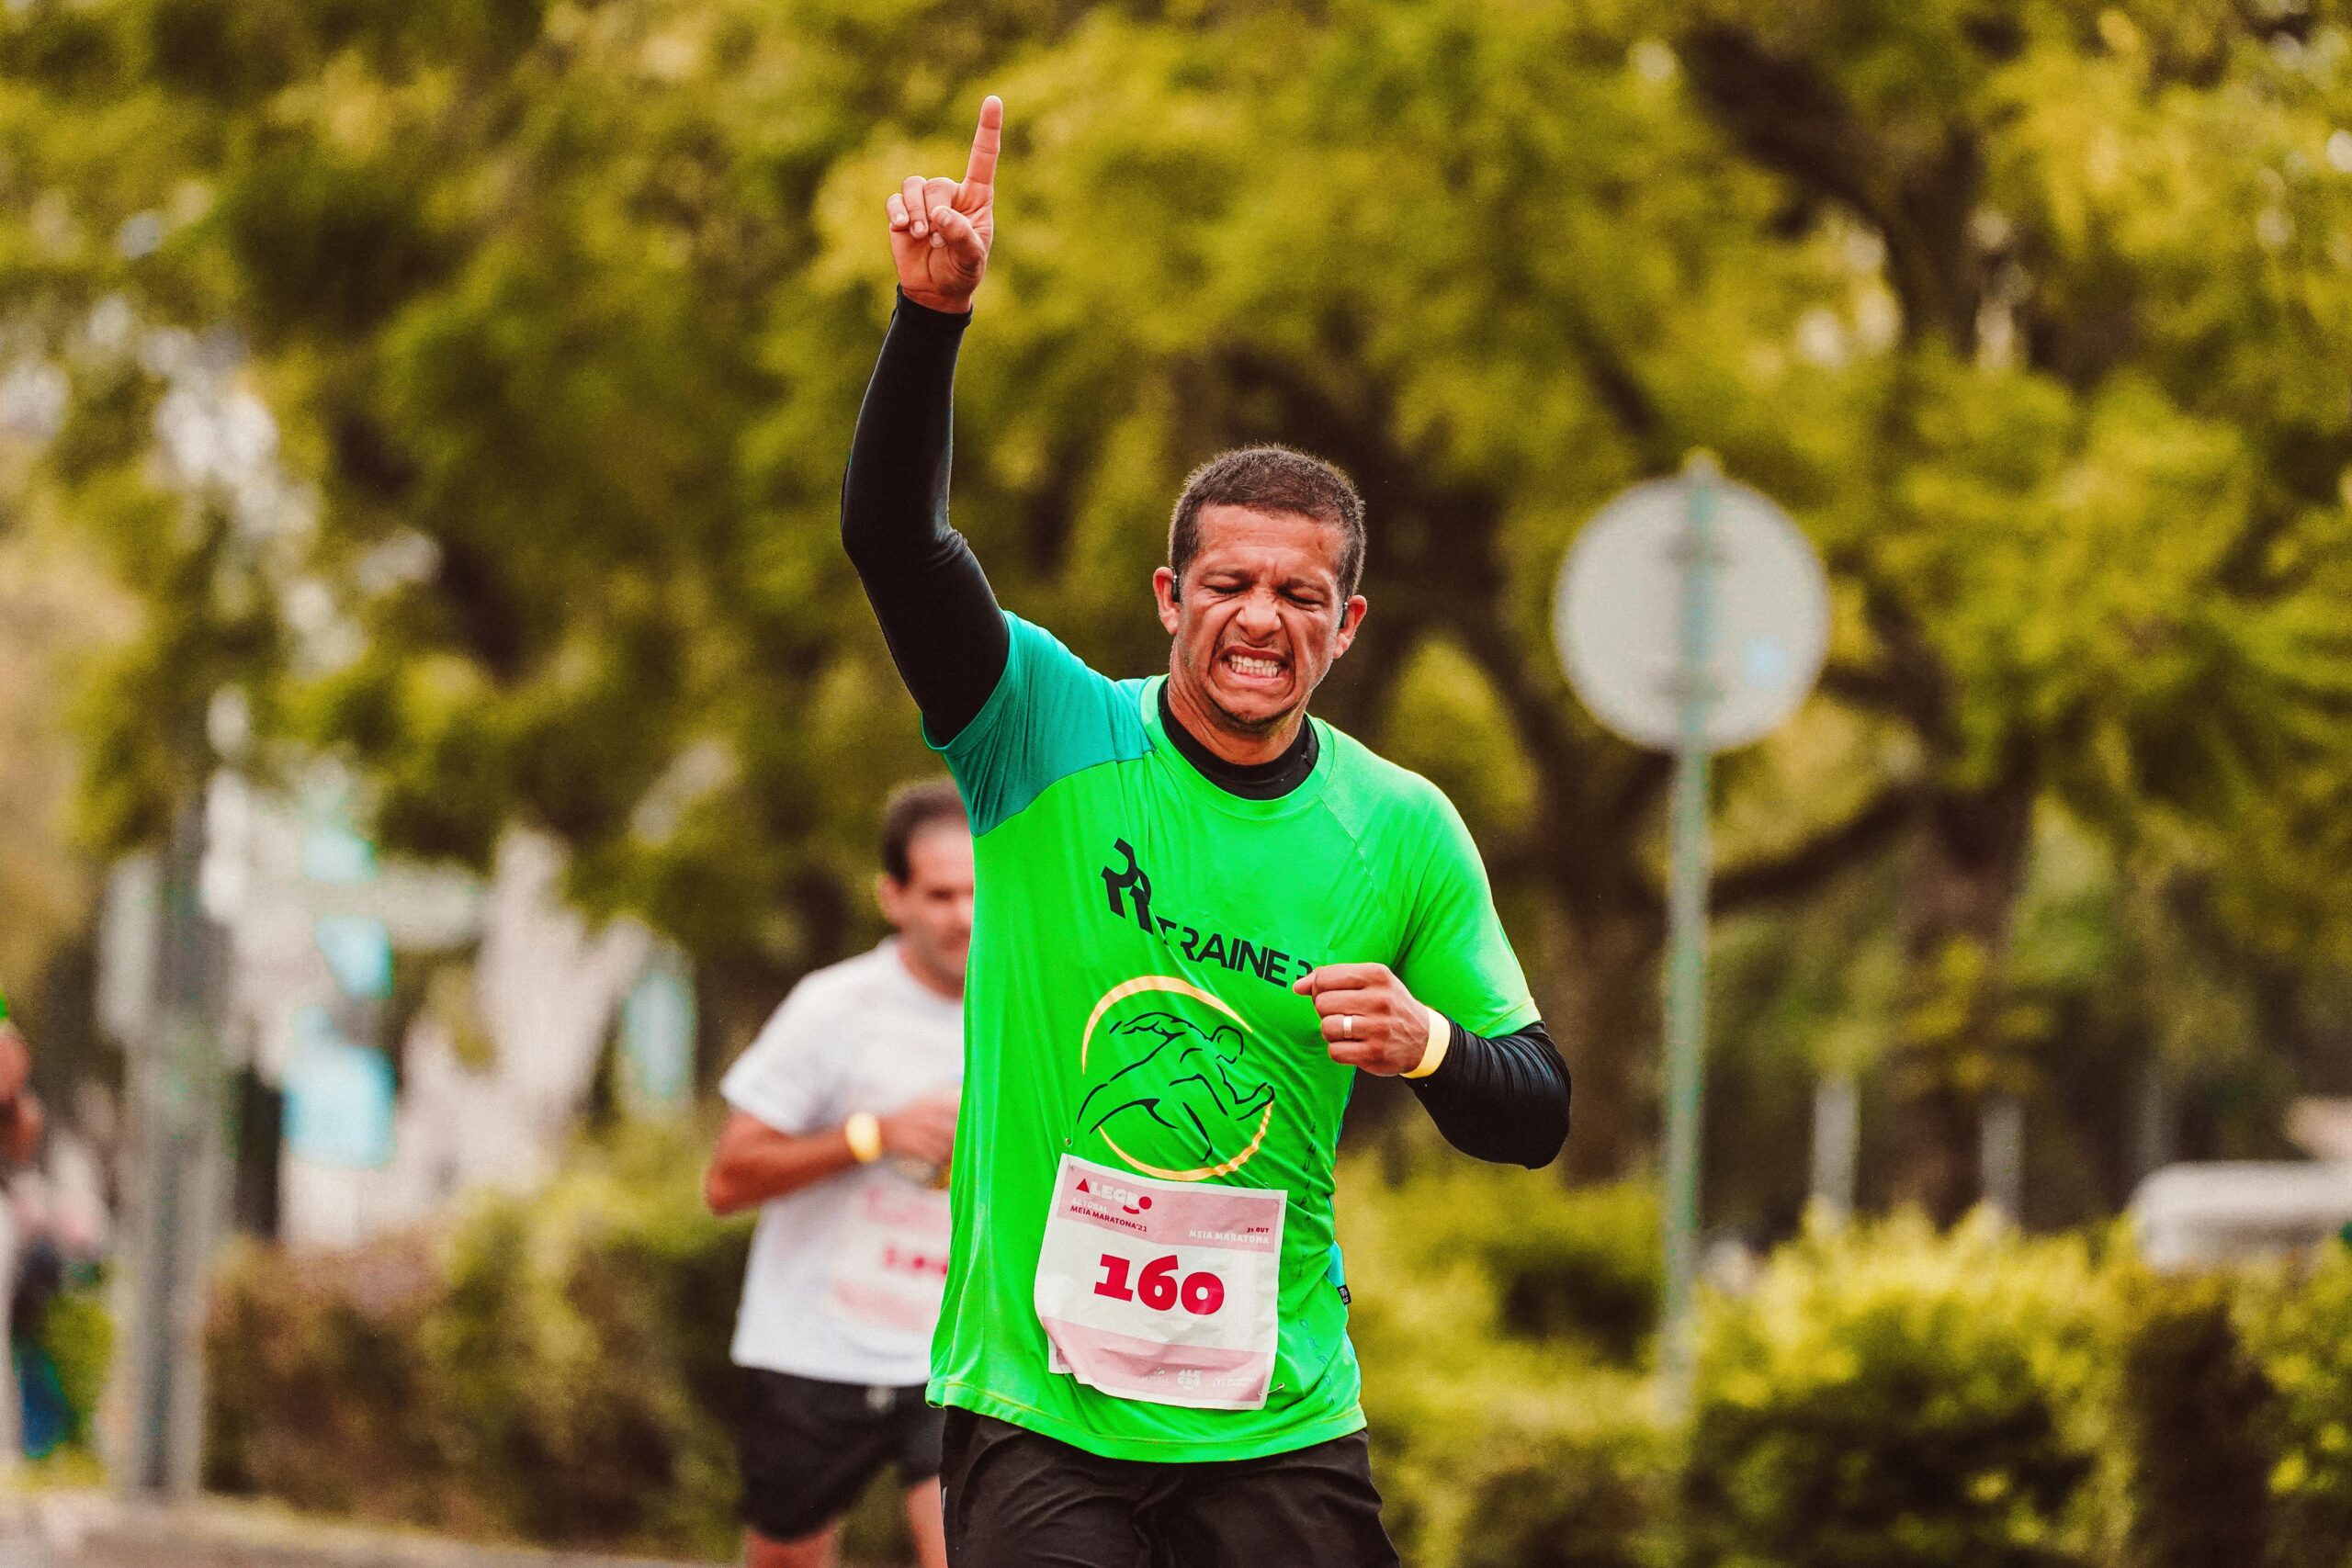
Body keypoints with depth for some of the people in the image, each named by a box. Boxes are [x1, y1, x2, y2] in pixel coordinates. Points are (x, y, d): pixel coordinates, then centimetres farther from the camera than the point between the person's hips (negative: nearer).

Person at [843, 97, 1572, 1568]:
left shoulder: (1406, 831, 3)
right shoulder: (1051, 732, -3)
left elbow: (1539, 1114, 8)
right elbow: (892, 536, -18)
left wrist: (1431, 1047, -14)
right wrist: (934, 314, -33)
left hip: (1280, 1429, 2)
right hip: (1036, 1412, -2)